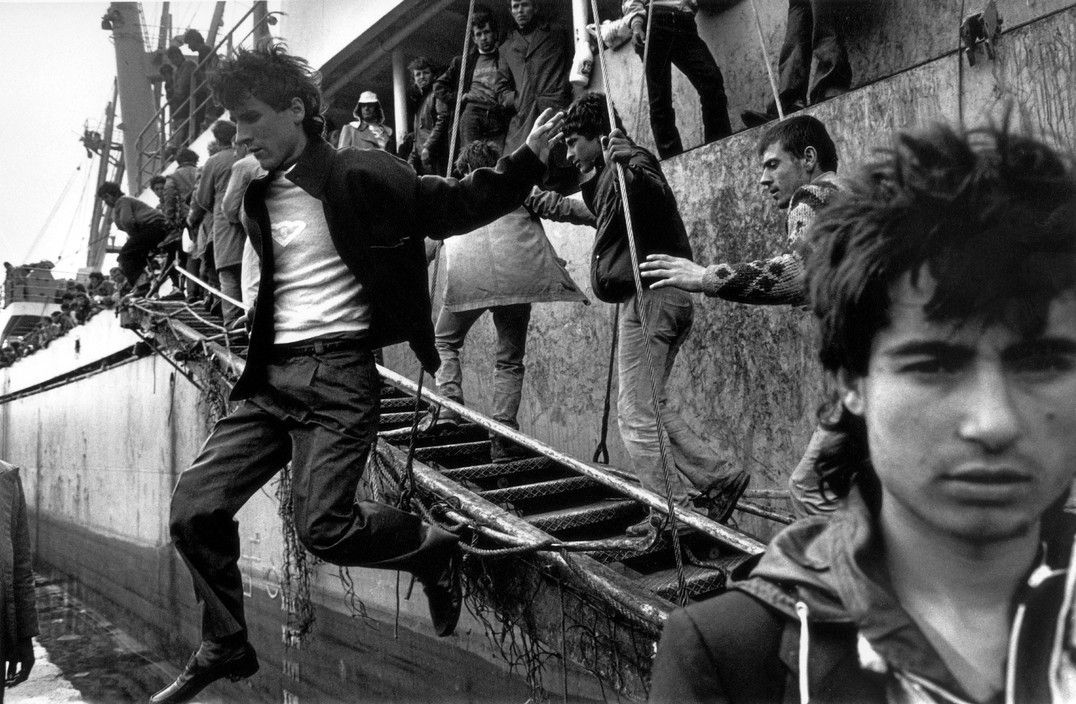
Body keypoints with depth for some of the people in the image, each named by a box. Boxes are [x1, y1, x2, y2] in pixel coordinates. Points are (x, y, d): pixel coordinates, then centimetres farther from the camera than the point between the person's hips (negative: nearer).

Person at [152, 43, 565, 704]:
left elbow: (457, 206, -4)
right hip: (270, 377, 7)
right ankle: (225, 649, 20)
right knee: (194, 508, -1)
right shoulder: (260, 195, 15)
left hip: (339, 375, -7)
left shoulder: (361, 176, -6)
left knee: (324, 525, -16)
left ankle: (434, 548, 14)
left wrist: (529, 157, -9)